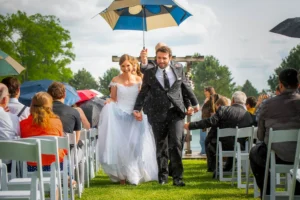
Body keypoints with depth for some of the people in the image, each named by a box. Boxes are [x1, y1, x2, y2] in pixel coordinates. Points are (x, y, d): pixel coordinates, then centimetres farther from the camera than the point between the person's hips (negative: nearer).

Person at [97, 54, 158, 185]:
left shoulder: (138, 80, 5)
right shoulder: (115, 81, 2)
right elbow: (113, 99, 6)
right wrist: (109, 102, -15)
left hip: (135, 117, 1)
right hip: (119, 116, -1)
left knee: (136, 145, -5)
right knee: (119, 146, -10)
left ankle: (135, 175, 9)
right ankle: (121, 175, -2)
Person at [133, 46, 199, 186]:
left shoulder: (179, 70, 9)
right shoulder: (149, 73, 5)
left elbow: (187, 88, 19)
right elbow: (143, 92, 6)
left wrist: (195, 102, 26)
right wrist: (137, 109, -5)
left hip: (176, 112, 0)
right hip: (158, 114, 0)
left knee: (176, 143, -9)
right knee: (161, 146, 7)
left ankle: (177, 176, -4)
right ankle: (162, 175, 19)